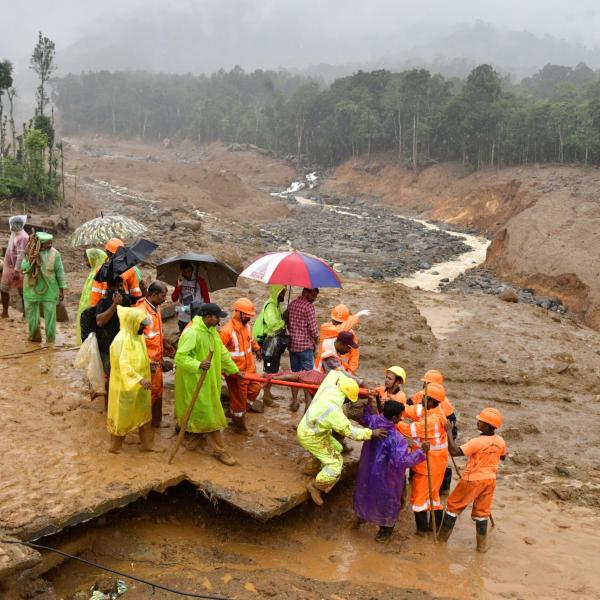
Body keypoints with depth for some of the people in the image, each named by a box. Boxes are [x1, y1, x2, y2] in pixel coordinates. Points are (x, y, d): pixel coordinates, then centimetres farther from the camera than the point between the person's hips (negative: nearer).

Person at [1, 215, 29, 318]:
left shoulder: (22, 237, -21)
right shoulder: (14, 233, 7)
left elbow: (21, 255, -25)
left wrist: (17, 270, -26)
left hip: (17, 268, -9)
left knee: (22, 291, 2)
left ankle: (25, 313, 13)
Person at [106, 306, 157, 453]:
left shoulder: (137, 336, 3)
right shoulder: (121, 340, -25)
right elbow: (123, 365, -35)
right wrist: (140, 379, -42)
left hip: (140, 385, 8)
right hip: (125, 385, -8)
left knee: (144, 413, 14)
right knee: (122, 416, 7)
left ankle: (147, 444, 25)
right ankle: (115, 446, 25)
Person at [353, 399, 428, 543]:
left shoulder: (373, 421, -17)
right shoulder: (396, 438, -35)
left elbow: (365, 419, 8)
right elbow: (401, 461, -36)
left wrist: (370, 404, 11)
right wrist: (421, 450, -31)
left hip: (368, 469, 6)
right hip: (385, 476, -6)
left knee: (366, 492, 31)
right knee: (386, 500, 20)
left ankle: (362, 516, 56)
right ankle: (386, 528, 41)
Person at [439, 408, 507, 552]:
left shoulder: (477, 442, -26)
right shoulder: (500, 441, -5)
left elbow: (454, 451, -30)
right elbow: (502, 457, 16)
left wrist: (449, 432, -26)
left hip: (473, 480, -5)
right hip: (489, 479, 5)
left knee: (454, 505, 13)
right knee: (482, 512, 17)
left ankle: (443, 536, 23)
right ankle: (482, 544, 22)